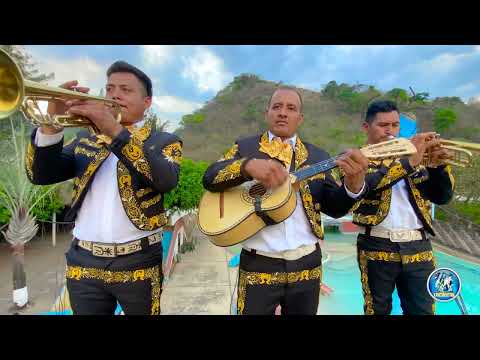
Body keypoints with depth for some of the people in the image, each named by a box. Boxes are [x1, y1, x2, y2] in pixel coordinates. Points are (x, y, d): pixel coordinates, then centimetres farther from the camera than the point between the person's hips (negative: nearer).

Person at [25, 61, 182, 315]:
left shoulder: (164, 141, -1)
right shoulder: (85, 139, 11)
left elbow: (166, 180, -21)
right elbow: (41, 175, 1)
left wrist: (115, 130, -28)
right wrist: (51, 125, -14)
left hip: (138, 262, -2)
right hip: (84, 261, 3)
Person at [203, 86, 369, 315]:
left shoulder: (317, 156, 7)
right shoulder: (245, 147, 1)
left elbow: (335, 208, 1)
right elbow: (209, 178, -12)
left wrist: (354, 184, -20)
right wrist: (248, 165, -30)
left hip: (307, 264, 3)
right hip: (258, 265, -2)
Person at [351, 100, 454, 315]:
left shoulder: (411, 156, 15)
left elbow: (441, 197, 7)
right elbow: (365, 184, -21)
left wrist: (438, 165, -10)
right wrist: (409, 162, -24)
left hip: (418, 248, 4)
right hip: (377, 248, -3)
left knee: (422, 311, 9)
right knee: (378, 310, 10)